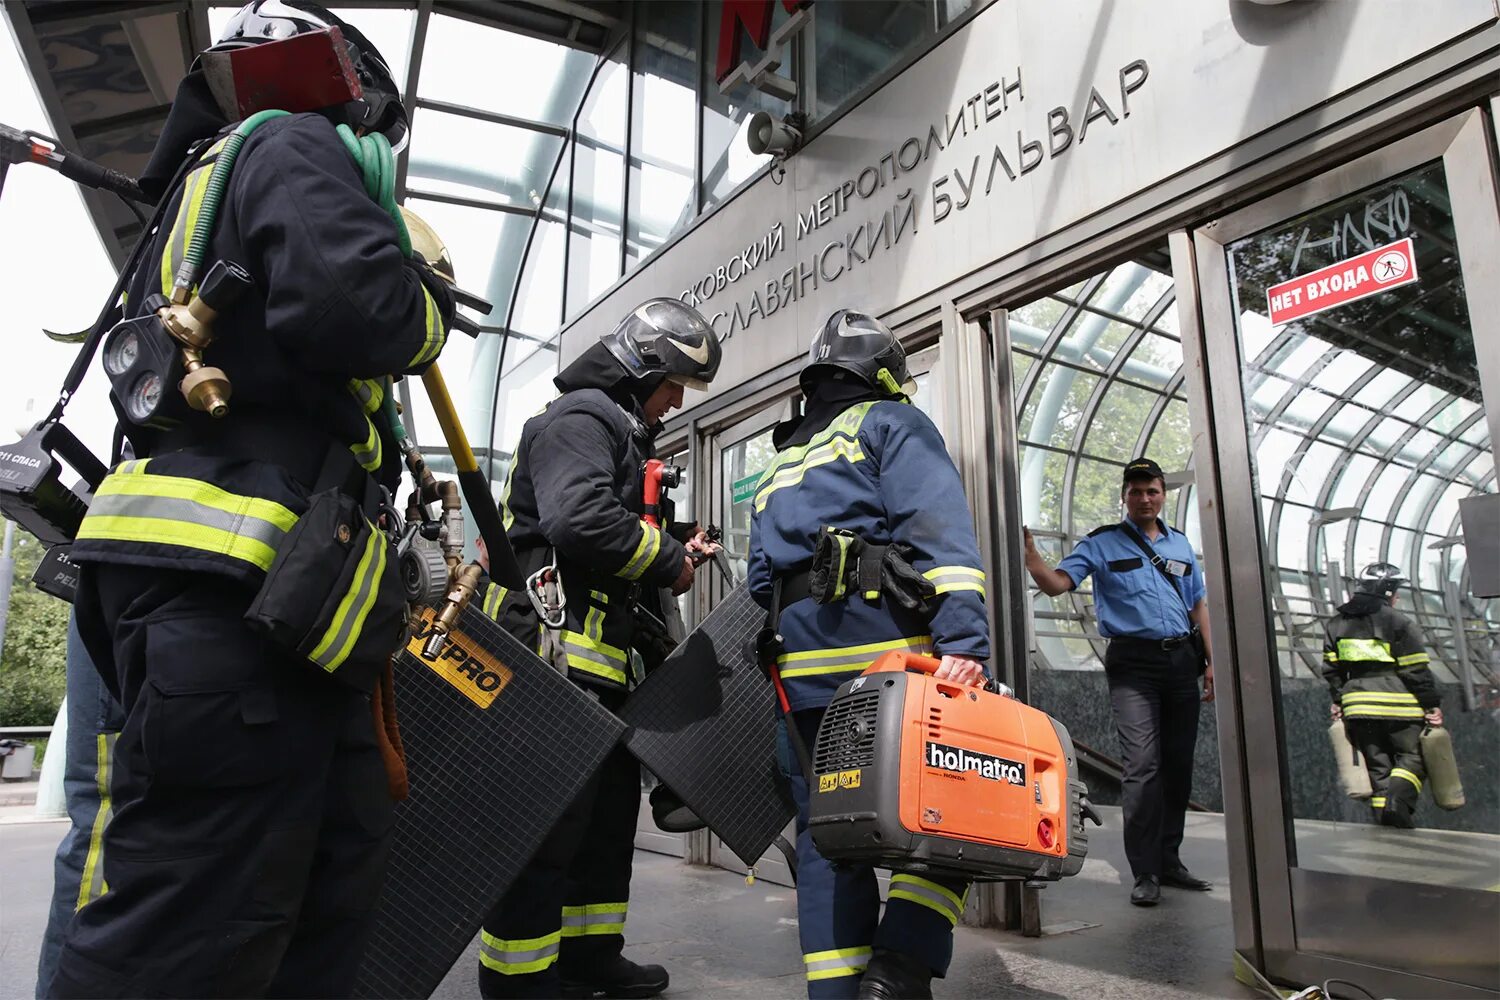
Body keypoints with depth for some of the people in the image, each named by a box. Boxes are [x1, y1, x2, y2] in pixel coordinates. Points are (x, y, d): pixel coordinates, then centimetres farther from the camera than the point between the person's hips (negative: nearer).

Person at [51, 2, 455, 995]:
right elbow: (350, 307, -19)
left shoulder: (213, 178, 31)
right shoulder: (298, 146, 1)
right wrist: (432, 299, 1)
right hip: (232, 584, -11)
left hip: (263, 595, 11)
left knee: (334, 878, 14)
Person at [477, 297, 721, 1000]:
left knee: (609, 810, 16)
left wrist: (671, 557, 10)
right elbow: (582, 521, -25)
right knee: (549, 823, -6)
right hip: (559, 651, -11)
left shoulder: (617, 431, 25)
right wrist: (668, 559, -12)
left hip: (599, 662, 11)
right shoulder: (579, 417, -7)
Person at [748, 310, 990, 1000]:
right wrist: (964, 641, -21)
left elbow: (761, 581, 25)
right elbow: (940, 532, -11)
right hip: (885, 646, -6)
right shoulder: (891, 424, 7)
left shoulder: (780, 464, 28)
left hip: (801, 666, 7)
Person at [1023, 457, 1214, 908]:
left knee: (1179, 764, 10)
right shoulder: (1102, 544, 0)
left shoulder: (1180, 543, 15)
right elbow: (1057, 582, -11)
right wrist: (1030, 553, -29)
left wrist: (1211, 660, 12)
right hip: (1133, 664, -5)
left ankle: (1169, 860, 24)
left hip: (1181, 660, 5)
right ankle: (1145, 874, -3)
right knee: (1143, 765, -12)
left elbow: (1198, 605, 19)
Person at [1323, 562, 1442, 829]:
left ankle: (1385, 814, 5)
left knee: (1377, 763, 11)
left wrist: (1337, 699, 19)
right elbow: (1416, 669, -6)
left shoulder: (1338, 624, 11)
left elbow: (1331, 667, 12)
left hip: (1358, 704, 4)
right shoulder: (1397, 622, -5)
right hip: (1397, 704, -4)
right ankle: (1398, 800, -15)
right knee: (1413, 756, 6)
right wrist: (1433, 703, -1)